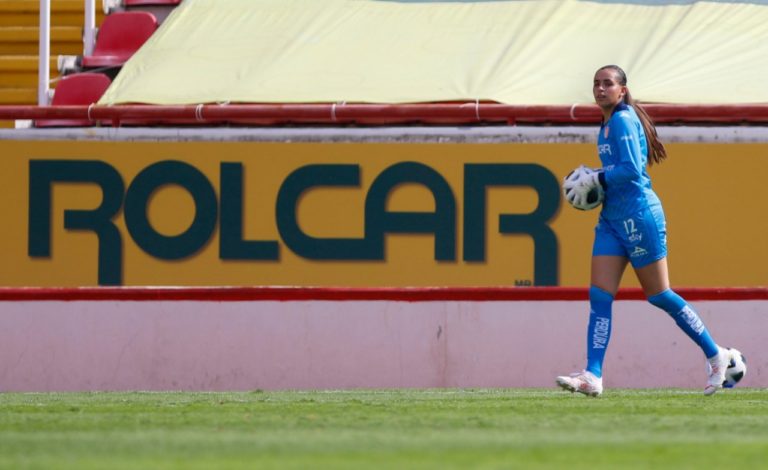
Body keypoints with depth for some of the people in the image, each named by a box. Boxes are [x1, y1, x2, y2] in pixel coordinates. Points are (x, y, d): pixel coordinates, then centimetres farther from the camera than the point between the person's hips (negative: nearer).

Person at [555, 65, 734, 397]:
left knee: (659, 295, -1)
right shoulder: (607, 125, 15)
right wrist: (593, 179, 7)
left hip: (638, 216, -9)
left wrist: (593, 179, -13)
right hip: (612, 218, 9)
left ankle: (716, 356, 14)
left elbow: (631, 169, -21)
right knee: (599, 295, -4)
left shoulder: (623, 120, -13)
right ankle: (592, 377, -10)